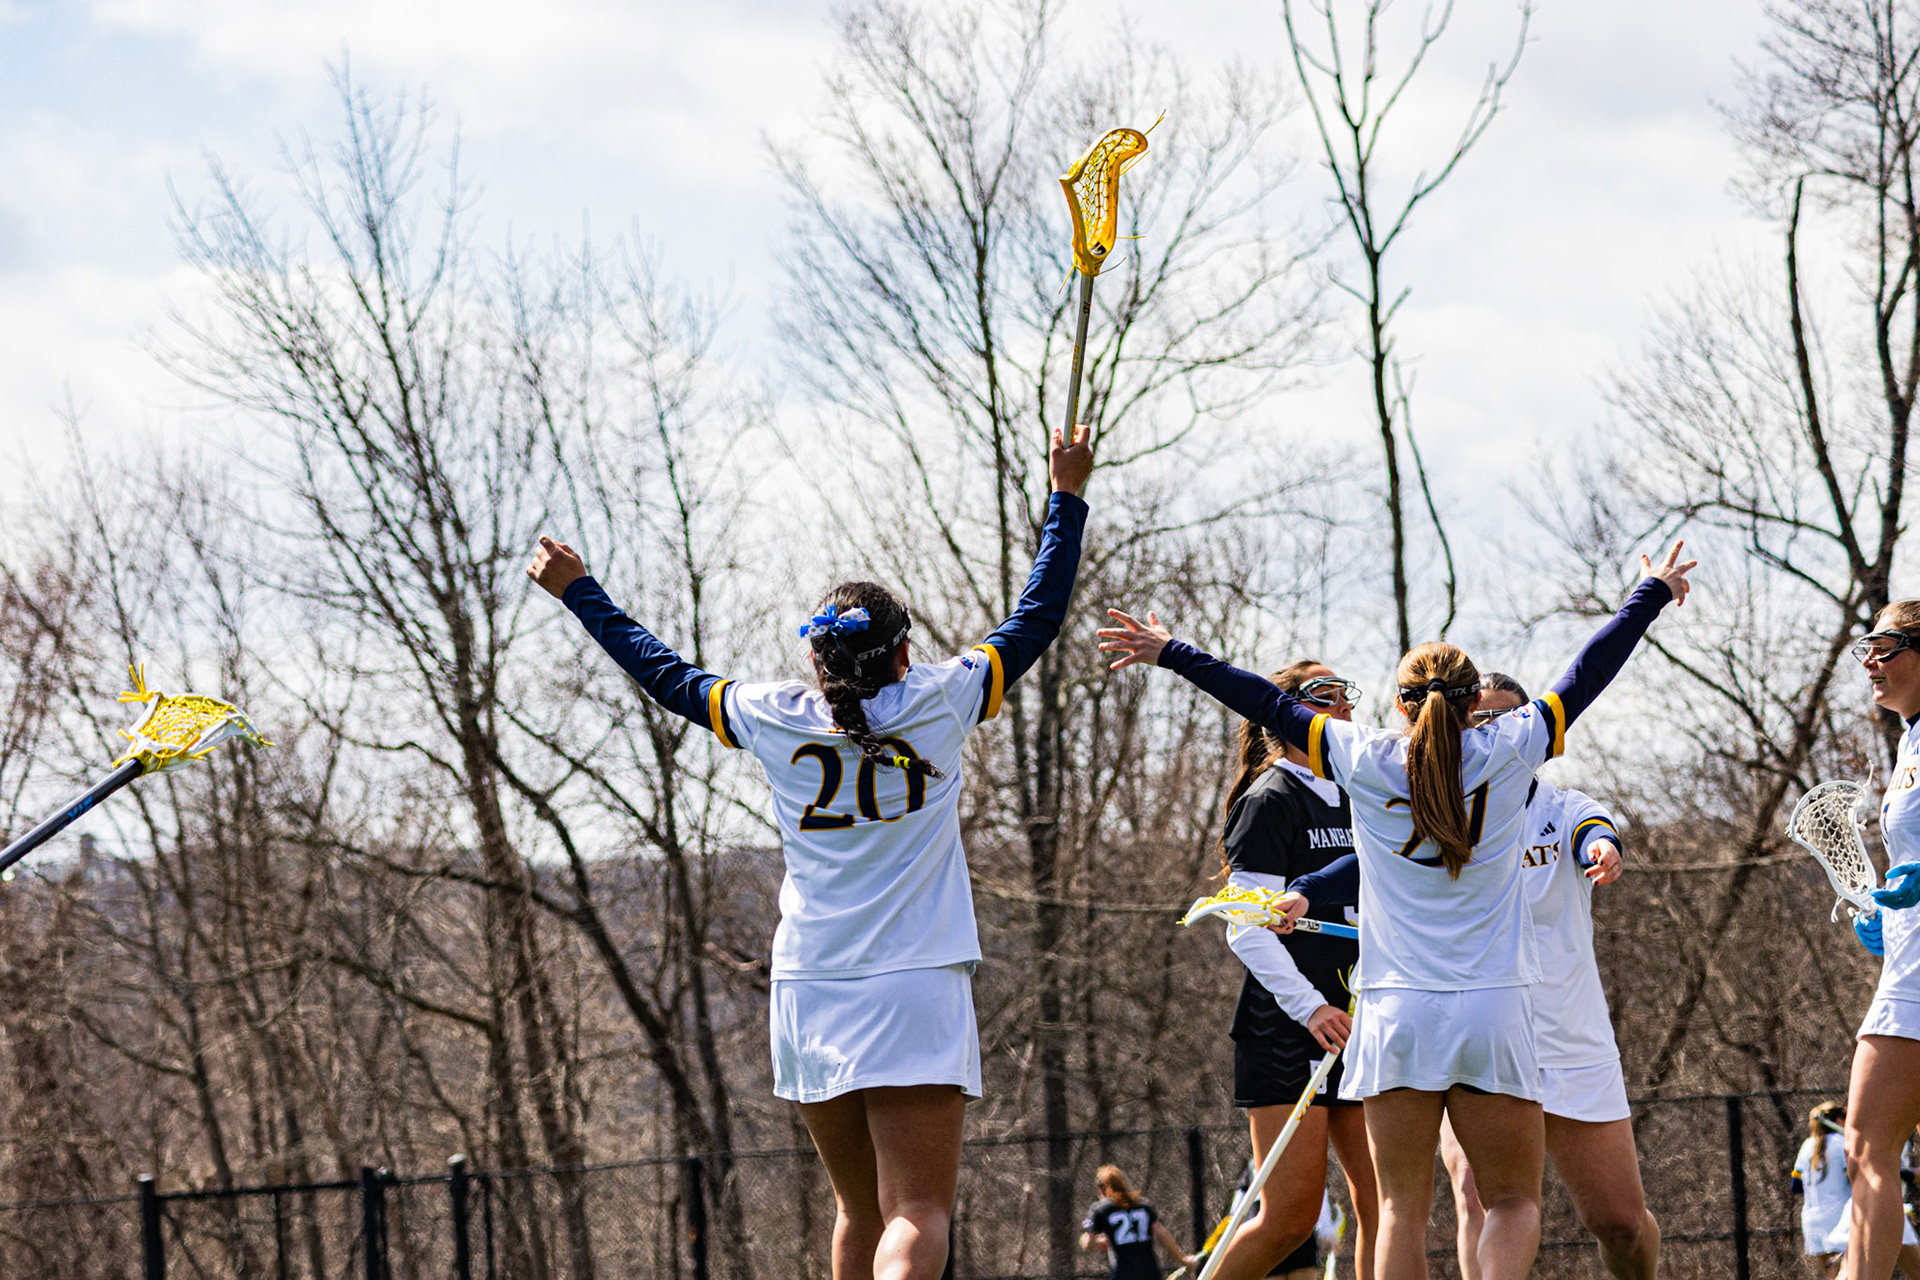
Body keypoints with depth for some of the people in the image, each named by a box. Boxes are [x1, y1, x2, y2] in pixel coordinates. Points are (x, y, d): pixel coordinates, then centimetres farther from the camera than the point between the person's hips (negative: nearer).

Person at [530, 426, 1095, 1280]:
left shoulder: (776, 720, 4)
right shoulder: (938, 701, -1)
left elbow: (668, 677, 19)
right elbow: (1035, 621, 11)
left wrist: (577, 591, 32)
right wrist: (1066, 497, 22)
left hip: (807, 995, 4)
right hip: (913, 993, -4)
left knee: (862, 1210, 17)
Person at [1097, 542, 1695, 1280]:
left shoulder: (1365, 761, 3)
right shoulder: (1507, 754, 3)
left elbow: (1269, 706, 13)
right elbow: (1587, 676, 14)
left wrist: (1171, 654, 24)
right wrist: (1653, 595, 28)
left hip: (1397, 1015, 1)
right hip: (1493, 1014, 0)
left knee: (1402, 1210, 3)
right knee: (1514, 1202, 5)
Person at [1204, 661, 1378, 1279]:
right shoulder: (1271, 801, -5)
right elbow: (1248, 929, -12)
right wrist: (1310, 1006, -20)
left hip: (1358, 1028, 7)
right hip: (1286, 1035, -7)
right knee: (1292, 1213, -11)